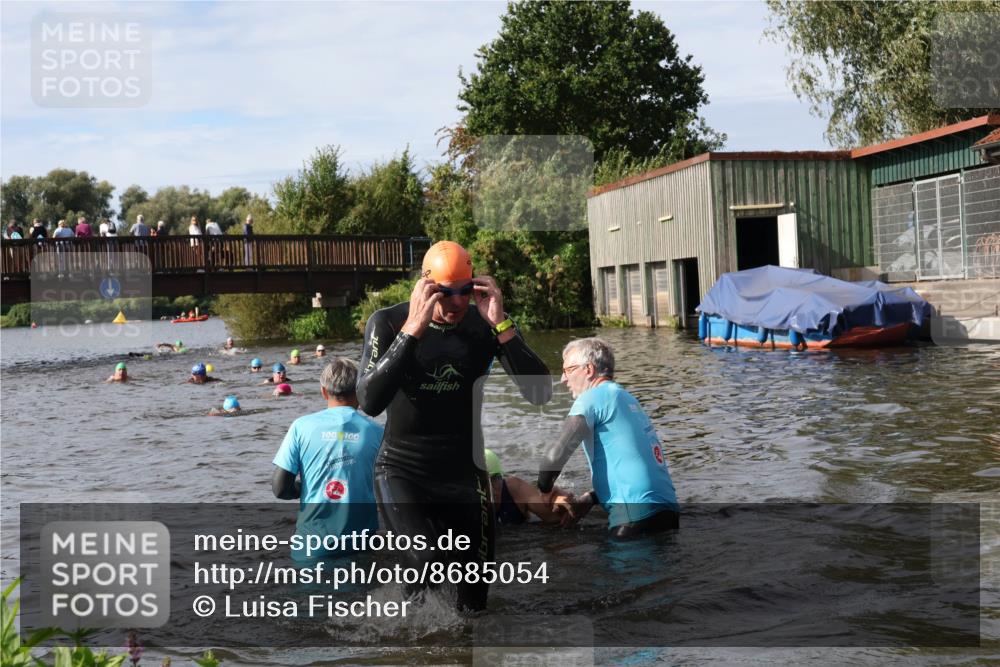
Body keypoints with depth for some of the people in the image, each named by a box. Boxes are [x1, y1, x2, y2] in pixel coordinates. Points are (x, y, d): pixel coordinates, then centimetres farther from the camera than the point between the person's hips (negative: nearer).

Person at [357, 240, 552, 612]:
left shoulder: (486, 325, -4)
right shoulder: (388, 323, -10)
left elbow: (540, 393, -14)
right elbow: (370, 403, -25)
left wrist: (500, 325, -23)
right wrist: (413, 329, -30)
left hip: (465, 473, 3)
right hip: (402, 469, -3)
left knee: (474, 595, 7)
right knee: (430, 561, -27)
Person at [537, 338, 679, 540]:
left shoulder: (593, 397, -5)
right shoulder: (627, 398, 20)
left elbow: (556, 455, -14)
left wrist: (544, 489, 4)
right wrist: (591, 498, 15)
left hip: (637, 516, -8)